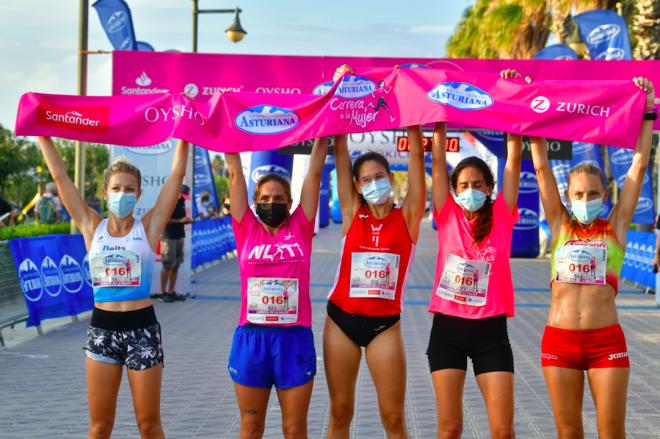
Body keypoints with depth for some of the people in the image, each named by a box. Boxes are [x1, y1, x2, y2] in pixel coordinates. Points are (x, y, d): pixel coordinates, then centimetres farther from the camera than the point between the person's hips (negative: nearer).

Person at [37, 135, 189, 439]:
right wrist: (43, 135, 2)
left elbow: (176, 175, -4)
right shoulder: (92, 226, 3)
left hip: (142, 328, -2)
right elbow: (60, 176, 3)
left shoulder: (148, 226, -1)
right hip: (101, 328, 2)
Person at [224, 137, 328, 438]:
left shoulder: (300, 228, 4)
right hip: (251, 338, 0)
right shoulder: (247, 230, 4)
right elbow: (235, 173, 4)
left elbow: (314, 172, 4)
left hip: (295, 338, 0)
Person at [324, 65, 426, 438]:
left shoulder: (408, 217, -1)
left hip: (385, 323, -1)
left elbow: (417, 156, -7)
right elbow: (341, 153, 0)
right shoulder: (352, 214, 2)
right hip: (341, 318, 2)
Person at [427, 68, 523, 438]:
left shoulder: (502, 216, 1)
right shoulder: (448, 216, 3)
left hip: (490, 329, 0)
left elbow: (514, 159, -3)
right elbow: (438, 162, -1)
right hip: (448, 327, 1)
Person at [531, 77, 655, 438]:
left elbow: (639, 165, 5)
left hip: (606, 340, -1)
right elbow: (541, 167, 6)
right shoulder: (560, 225, 8)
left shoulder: (615, 226, 6)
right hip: (558, 339, 1)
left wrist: (647, 111, 4)